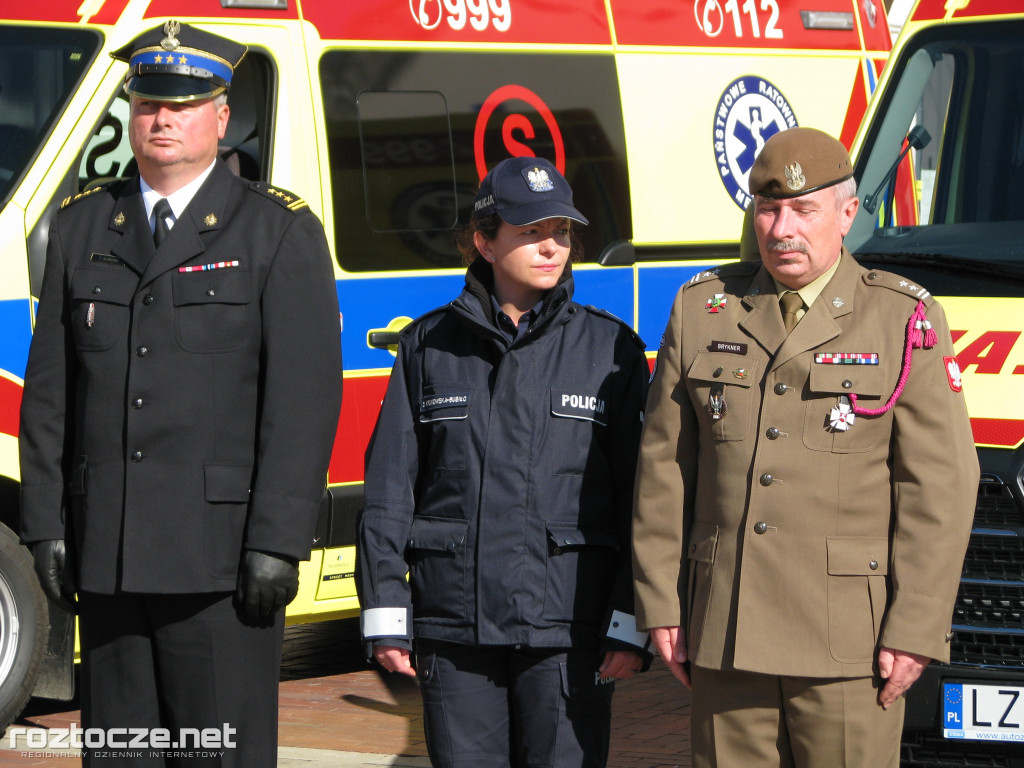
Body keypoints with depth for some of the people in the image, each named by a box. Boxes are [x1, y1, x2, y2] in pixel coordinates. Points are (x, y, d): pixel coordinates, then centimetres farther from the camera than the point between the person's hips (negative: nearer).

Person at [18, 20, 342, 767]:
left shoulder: (282, 232, 0)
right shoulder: (84, 226, 13)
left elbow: (306, 397, -6)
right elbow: (50, 388, 13)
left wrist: (277, 543, -13)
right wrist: (46, 524, 6)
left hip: (221, 558, -4)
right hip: (108, 557, 4)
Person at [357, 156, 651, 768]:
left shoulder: (611, 349, 4)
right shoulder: (430, 345, 7)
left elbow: (640, 494, 3)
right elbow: (391, 485, 8)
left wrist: (632, 625, -3)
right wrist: (384, 612, 3)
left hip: (569, 625, -1)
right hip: (454, 621, 1)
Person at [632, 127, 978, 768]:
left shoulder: (906, 321, -1)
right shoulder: (701, 309, 8)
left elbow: (940, 487, -4)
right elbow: (664, 467, 10)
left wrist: (916, 631, -9)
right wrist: (660, 605, 6)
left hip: (849, 642, -3)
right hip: (724, 636, 3)